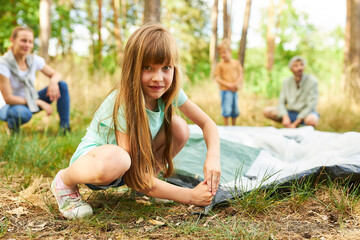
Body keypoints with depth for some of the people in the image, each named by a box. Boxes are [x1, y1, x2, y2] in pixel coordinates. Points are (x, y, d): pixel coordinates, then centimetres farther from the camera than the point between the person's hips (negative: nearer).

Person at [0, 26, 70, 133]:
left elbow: (56, 74, 2)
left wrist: (53, 81, -25)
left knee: (62, 85, -11)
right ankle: (12, 123, -4)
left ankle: (65, 127, -5)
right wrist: (39, 102, -25)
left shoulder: (34, 60, -9)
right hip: (12, 106, -5)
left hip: (31, 101, 6)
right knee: (24, 113, -42)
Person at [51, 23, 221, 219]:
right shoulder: (124, 103, -32)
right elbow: (136, 178, -32)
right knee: (116, 159, -42)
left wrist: (213, 158, -24)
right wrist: (190, 196, -33)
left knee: (180, 128, -13)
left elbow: (207, 123, -3)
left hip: (137, 161, 6)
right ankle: (65, 182, -10)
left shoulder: (169, 92, -14)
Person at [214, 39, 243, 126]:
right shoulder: (220, 65, -4)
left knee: (235, 110, 12)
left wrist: (237, 84, -12)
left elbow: (240, 74, 6)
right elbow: (217, 78, -8)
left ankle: (234, 127, 29)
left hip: (234, 90, 4)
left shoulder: (236, 63, 7)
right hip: (225, 90, -4)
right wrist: (228, 85, -16)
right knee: (227, 110, -7)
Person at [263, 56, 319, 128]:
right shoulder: (287, 82, 2)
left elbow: (311, 106, -15)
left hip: (306, 113, -4)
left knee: (311, 120, -41)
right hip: (291, 113, 4)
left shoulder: (312, 81, -11)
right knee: (267, 111, -18)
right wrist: (285, 117, -21)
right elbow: (281, 102, 0)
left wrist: (296, 122, -21)